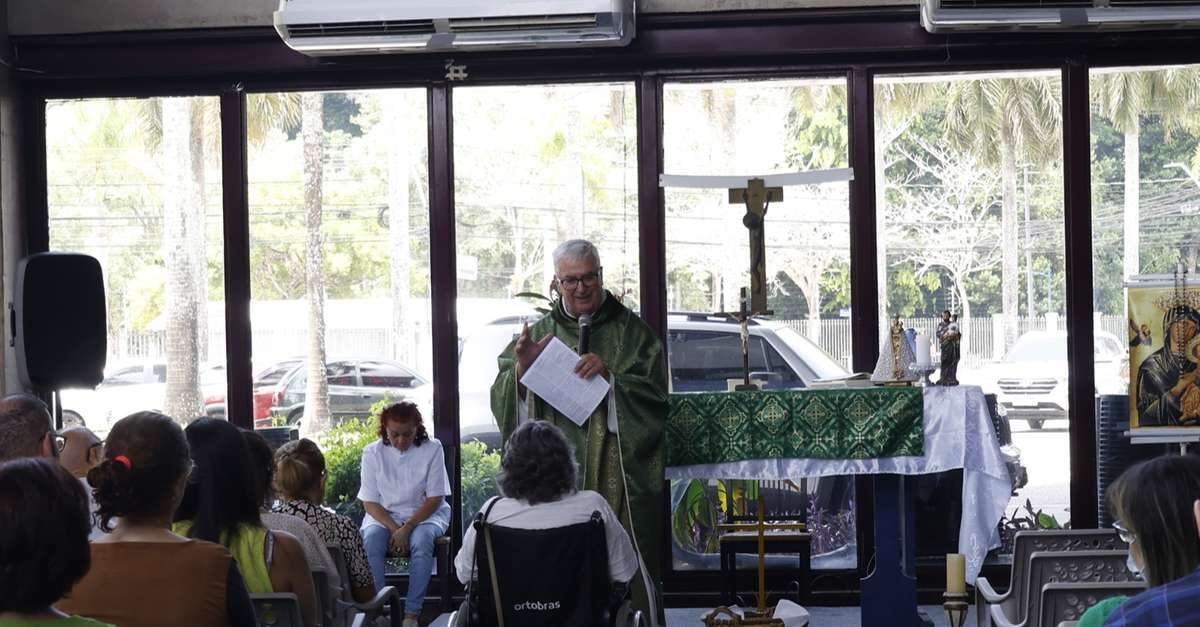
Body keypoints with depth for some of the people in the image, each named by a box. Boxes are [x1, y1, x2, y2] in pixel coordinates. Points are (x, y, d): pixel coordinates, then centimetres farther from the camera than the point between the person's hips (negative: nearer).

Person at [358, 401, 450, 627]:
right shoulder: (372, 452, -5)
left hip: (424, 514, -1)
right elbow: (370, 502, -4)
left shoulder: (432, 449, -9)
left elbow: (434, 498, -9)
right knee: (370, 539, -31)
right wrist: (394, 529, -20)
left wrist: (407, 528, -22)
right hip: (384, 515, 1)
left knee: (421, 540, -34)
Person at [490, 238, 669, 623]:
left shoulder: (630, 330, 7)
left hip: (621, 478, -1)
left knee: (631, 576, -3)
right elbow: (503, 401, 6)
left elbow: (654, 394, -1)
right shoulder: (540, 333, 12)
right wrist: (521, 368, -14)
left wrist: (610, 375, -15)